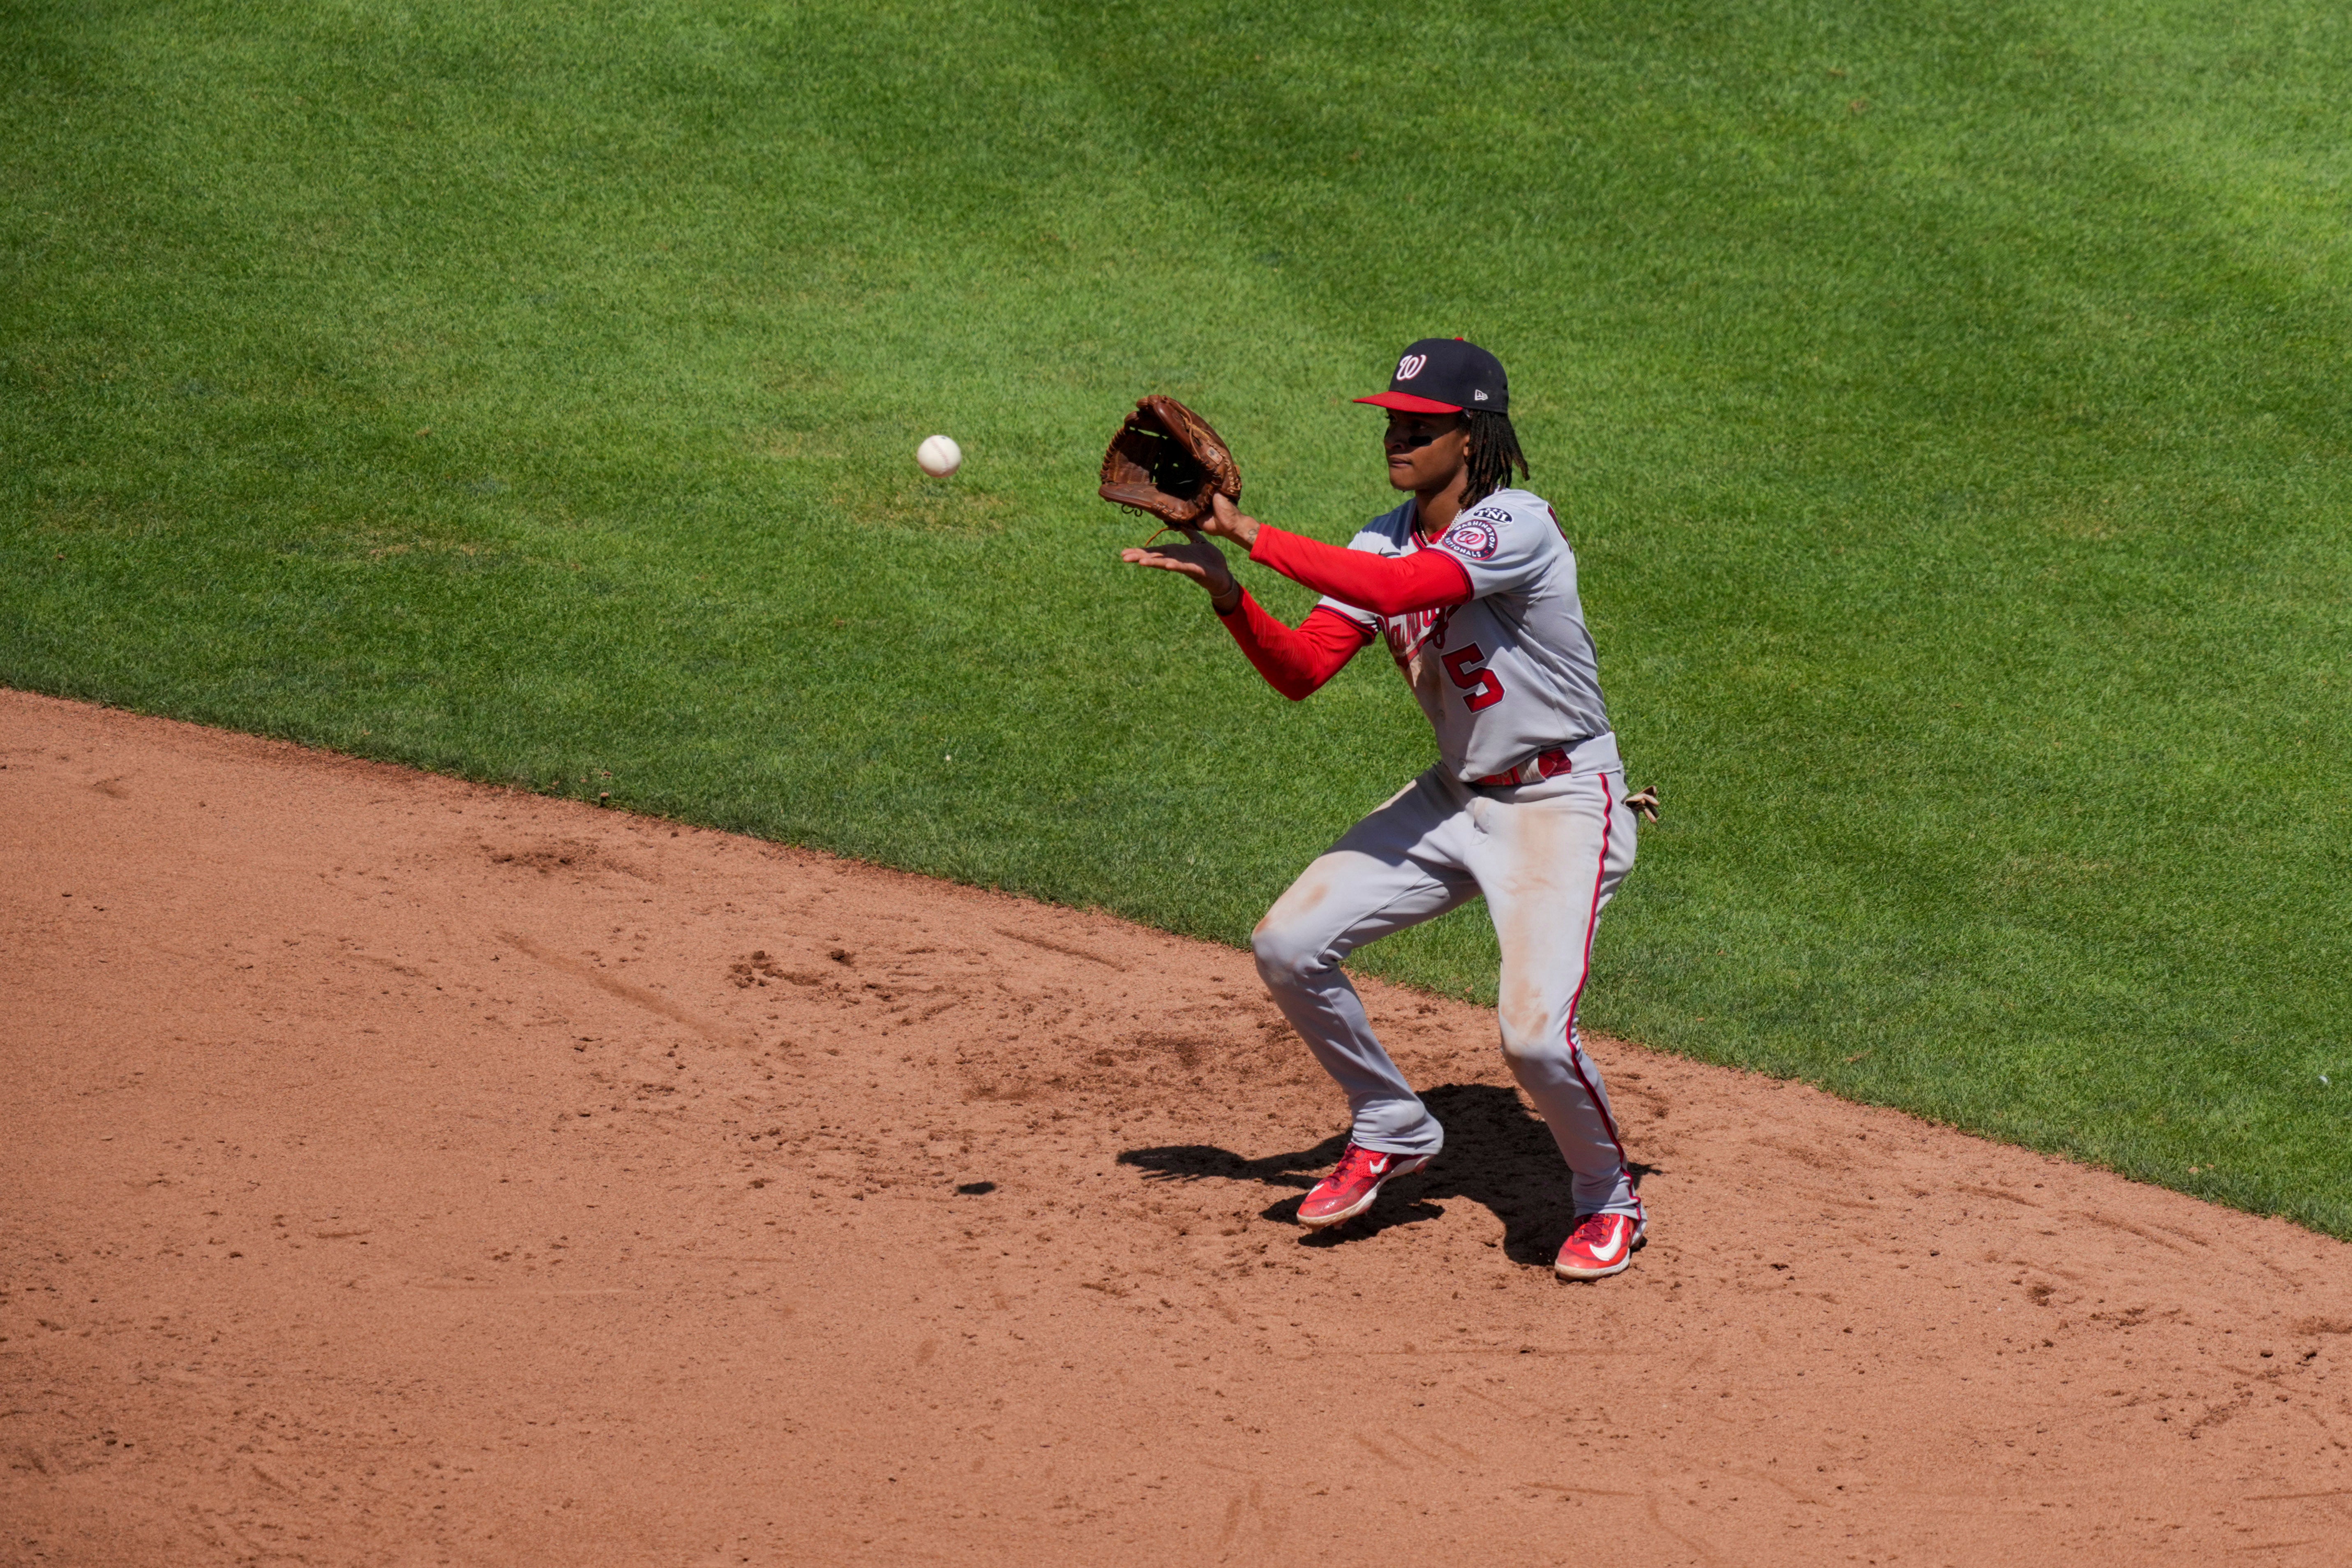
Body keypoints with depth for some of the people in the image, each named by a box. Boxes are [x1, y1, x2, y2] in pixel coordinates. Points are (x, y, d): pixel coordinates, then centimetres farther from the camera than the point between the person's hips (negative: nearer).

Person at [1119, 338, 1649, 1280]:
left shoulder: (1516, 525, -22)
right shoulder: (1385, 544, 1)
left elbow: (1400, 590, -39)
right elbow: (1300, 673, -4)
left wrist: (1249, 534, -36)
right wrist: (1229, 595, -23)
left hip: (1560, 805, -8)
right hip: (1456, 796, 8)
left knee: (1534, 1033, -21)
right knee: (1289, 946, -1)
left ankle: (1609, 1201, 10)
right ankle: (1391, 1133, 21)